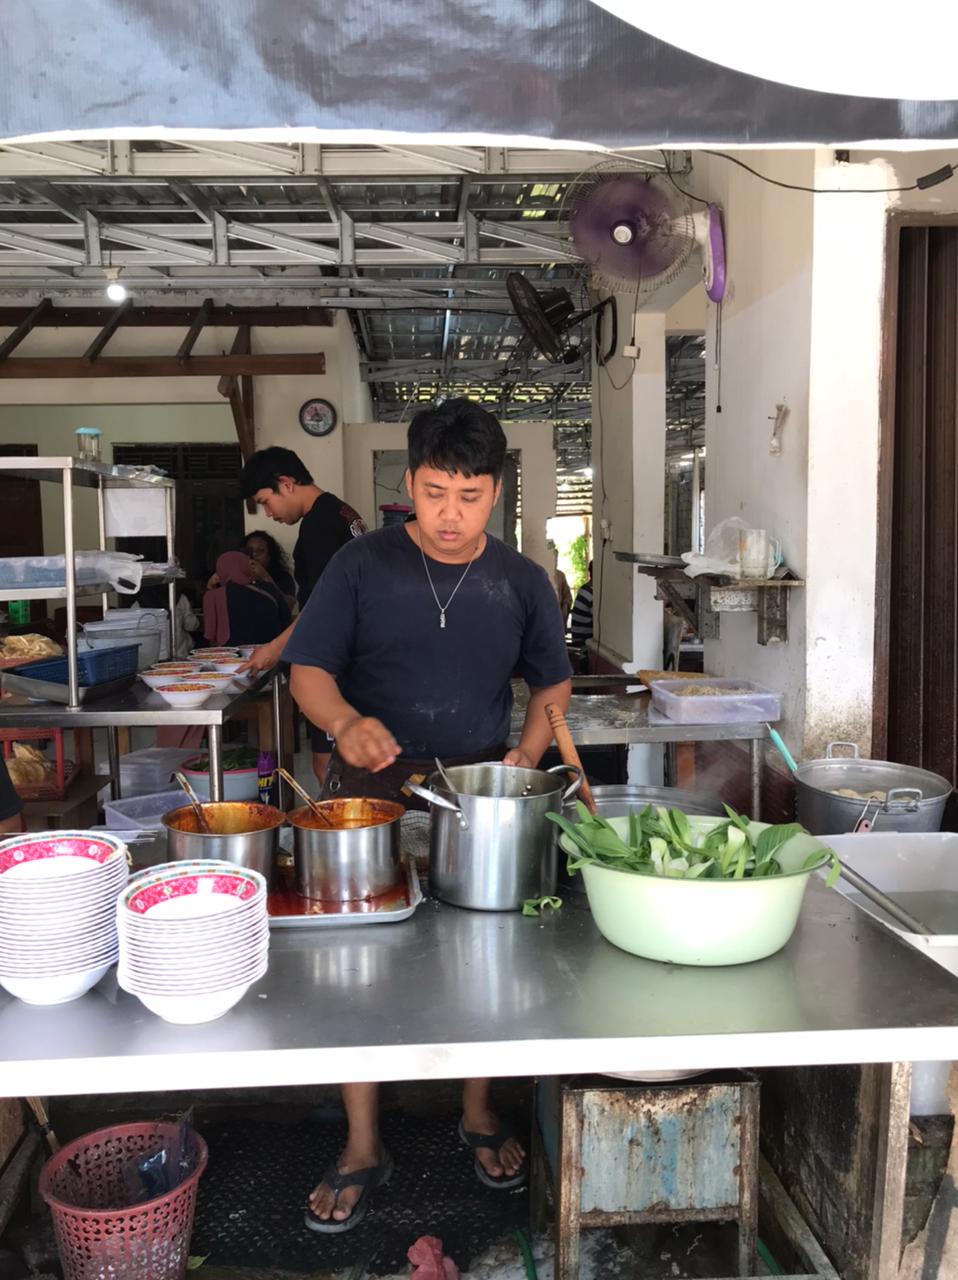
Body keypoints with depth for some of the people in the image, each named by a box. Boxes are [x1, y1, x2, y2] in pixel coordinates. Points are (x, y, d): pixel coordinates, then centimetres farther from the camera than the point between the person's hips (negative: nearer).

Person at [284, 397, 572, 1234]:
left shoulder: (521, 582, 3)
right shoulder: (362, 566, -4)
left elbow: (552, 681, 13)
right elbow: (309, 669, -4)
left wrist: (527, 755, -3)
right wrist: (348, 723, -25)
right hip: (370, 789, -1)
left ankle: (480, 1114, 34)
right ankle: (363, 1148, 19)